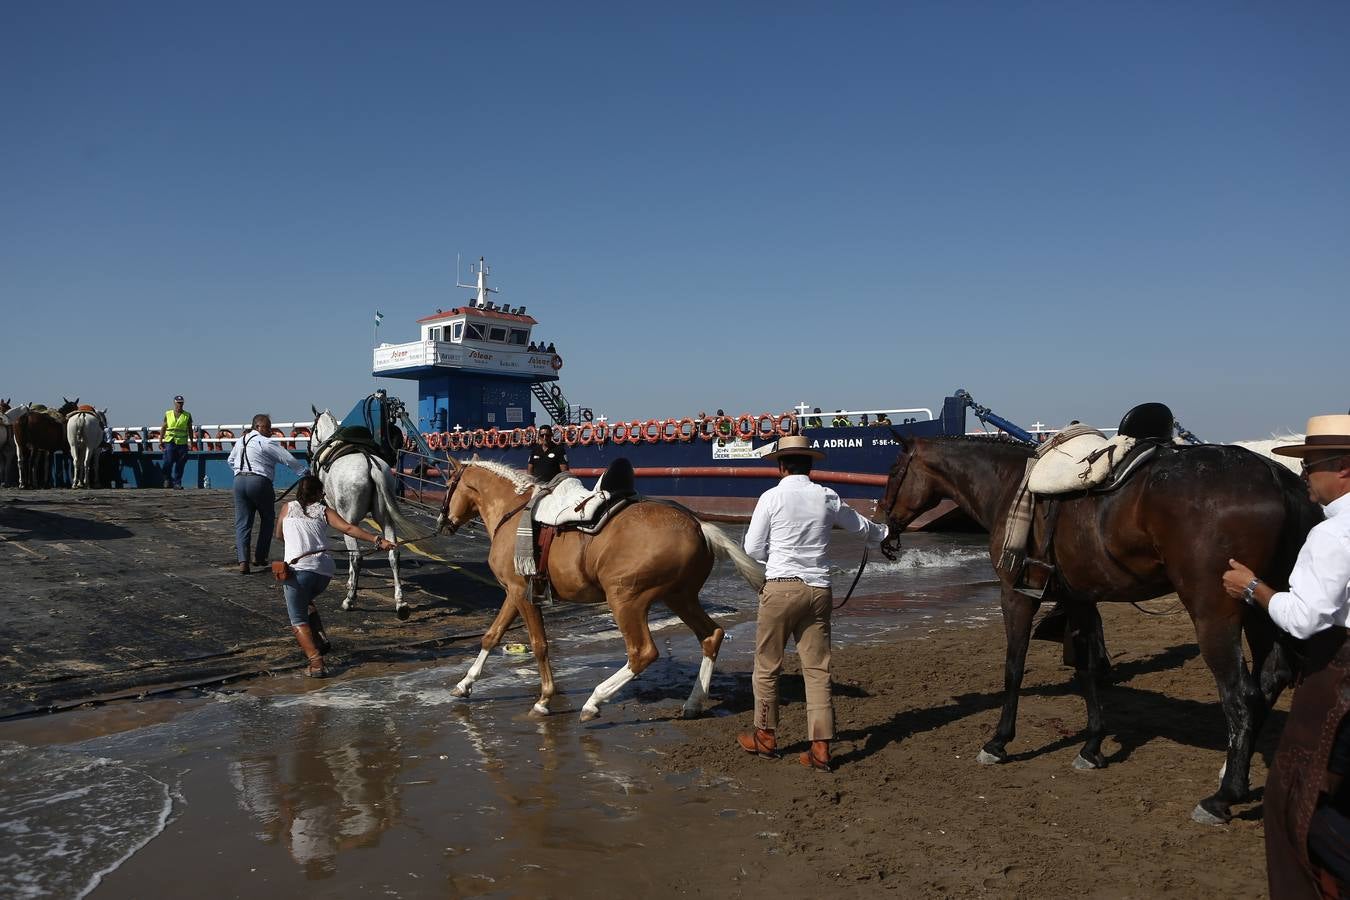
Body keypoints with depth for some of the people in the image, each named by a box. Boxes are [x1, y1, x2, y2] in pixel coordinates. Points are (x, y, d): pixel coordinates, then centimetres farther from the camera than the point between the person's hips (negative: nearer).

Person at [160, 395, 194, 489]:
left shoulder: (187, 415, 6)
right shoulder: (168, 414, 9)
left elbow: (190, 429, 8)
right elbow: (163, 427, 12)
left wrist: (191, 441, 0)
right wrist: (160, 440, 7)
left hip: (182, 443, 0)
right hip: (170, 442, 0)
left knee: (180, 465, 0)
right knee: (167, 462, -10)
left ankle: (177, 483, 8)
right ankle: (167, 479, 14)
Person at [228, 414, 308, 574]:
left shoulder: (240, 441, 16)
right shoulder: (267, 443, -7)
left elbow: (230, 461, 29)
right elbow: (289, 460, -9)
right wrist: (306, 473, -5)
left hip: (239, 481, 6)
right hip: (260, 482, -6)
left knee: (242, 523, 7)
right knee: (267, 519, 14)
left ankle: (243, 561, -7)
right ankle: (259, 557, 17)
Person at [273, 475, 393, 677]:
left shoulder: (287, 507, 16)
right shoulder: (323, 510, 13)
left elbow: (279, 536, 28)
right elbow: (348, 528, 0)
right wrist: (377, 540, -6)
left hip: (298, 568, -3)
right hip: (325, 570, 3)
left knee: (298, 621, 2)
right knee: (306, 601, 33)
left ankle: (316, 662, -15)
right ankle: (320, 638, 19)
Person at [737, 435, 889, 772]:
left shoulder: (771, 497, -6)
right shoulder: (827, 498, 5)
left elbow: (752, 549, -4)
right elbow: (860, 526, 22)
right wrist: (884, 533, 43)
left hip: (780, 588, -3)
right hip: (818, 590, 4)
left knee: (767, 666, 11)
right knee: (818, 669, 8)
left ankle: (765, 737, 23)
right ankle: (821, 747, 7)